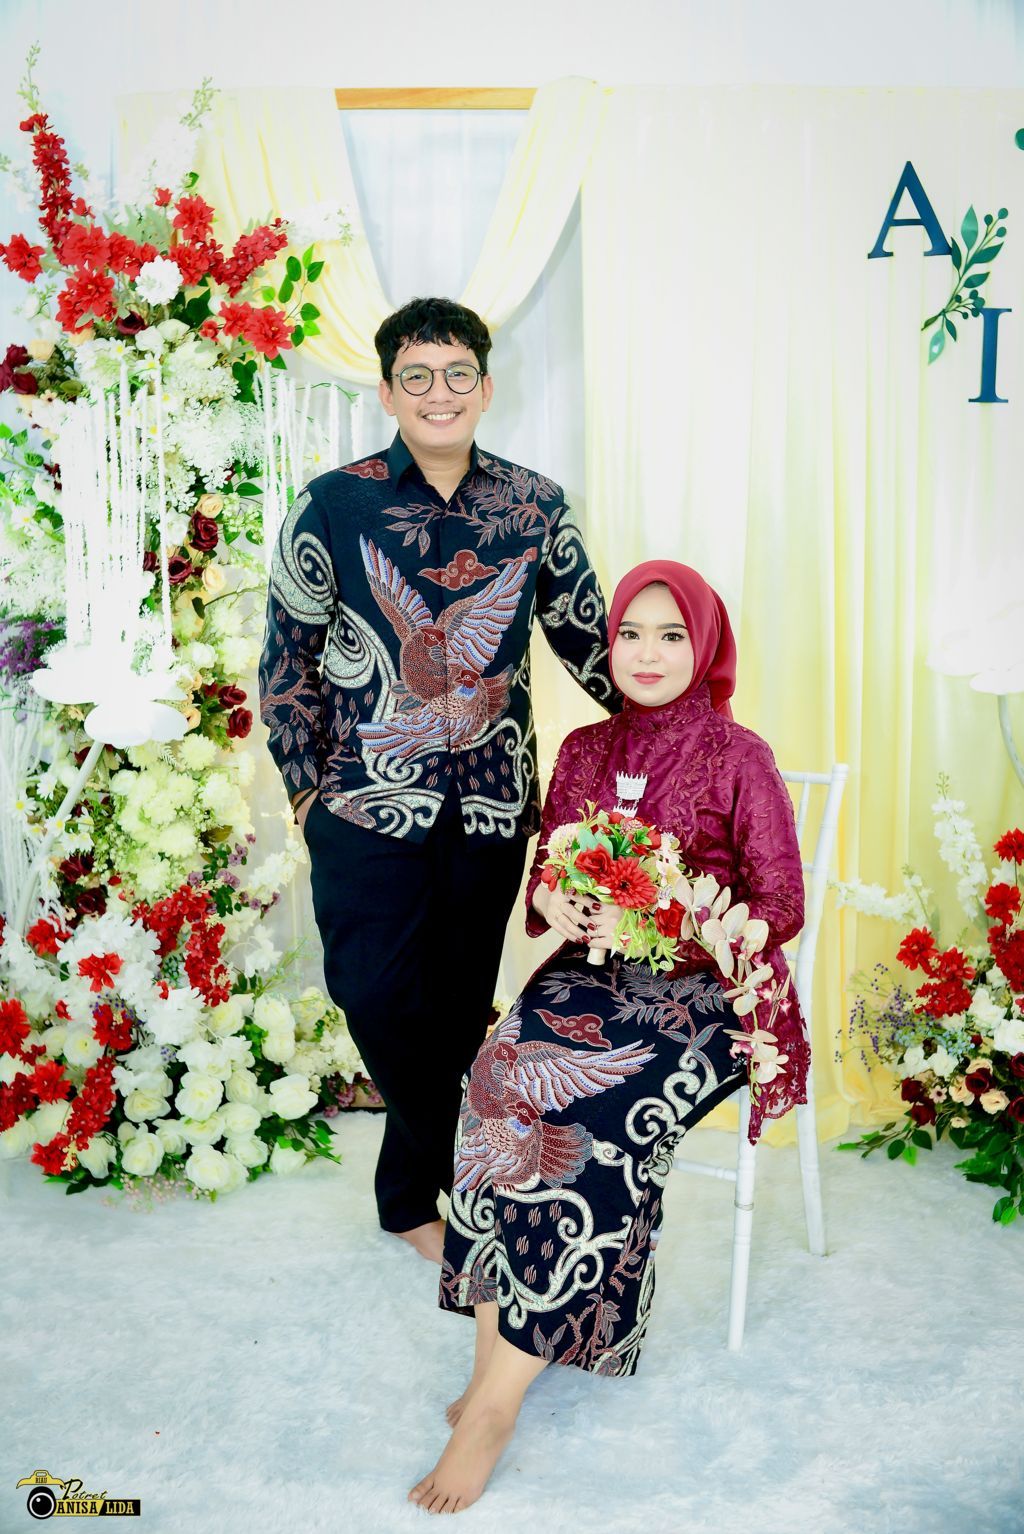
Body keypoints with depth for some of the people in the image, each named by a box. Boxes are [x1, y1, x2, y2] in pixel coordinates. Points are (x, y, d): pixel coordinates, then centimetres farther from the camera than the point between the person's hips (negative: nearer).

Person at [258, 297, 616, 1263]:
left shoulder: (535, 507, 5)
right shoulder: (333, 505, 0)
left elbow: (586, 637, 15)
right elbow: (288, 655, 4)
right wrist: (307, 785, 2)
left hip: (493, 806, 2)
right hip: (370, 800, -1)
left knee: (461, 1006, 8)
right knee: (379, 999, -3)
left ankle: (415, 1193, 28)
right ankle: (453, 1182, 20)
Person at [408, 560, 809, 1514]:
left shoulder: (739, 760, -2)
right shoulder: (584, 752, 11)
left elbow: (779, 909, -4)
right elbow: (544, 871, 16)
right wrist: (552, 899, -10)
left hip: (702, 989, -4)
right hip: (591, 972, 4)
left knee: (590, 1117, -30)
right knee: (500, 1078, -27)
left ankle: (498, 1395, -19)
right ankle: (494, 1356, -19)